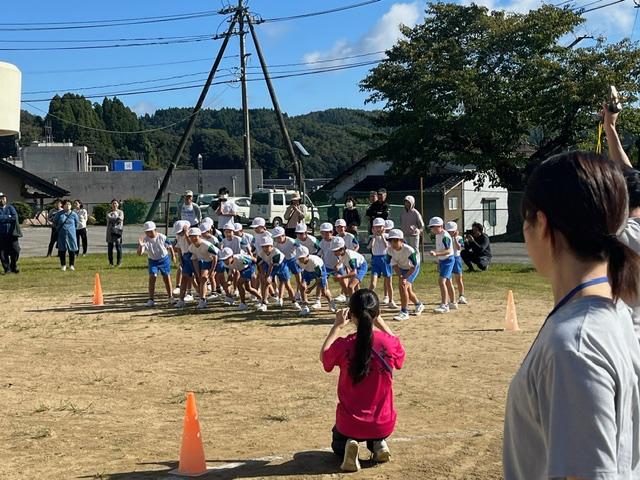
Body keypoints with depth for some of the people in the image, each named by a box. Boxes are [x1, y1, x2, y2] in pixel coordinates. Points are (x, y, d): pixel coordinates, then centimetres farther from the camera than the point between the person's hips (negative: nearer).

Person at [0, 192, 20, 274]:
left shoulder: (10, 207, 11)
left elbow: (15, 217, -5)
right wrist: (9, 217, -7)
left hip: (12, 233, 1)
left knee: (15, 250, -3)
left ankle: (13, 267, 16)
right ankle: (7, 269, 11)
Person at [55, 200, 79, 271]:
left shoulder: (73, 214, 0)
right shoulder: (59, 214, 1)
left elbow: (77, 223, 13)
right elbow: (56, 223, 16)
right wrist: (59, 229, 13)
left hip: (71, 234, 0)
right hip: (62, 235, 0)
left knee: (72, 250, 2)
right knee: (62, 250, 4)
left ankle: (71, 265, 15)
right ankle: (63, 265, 16)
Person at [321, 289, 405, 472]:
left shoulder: (342, 345, -20)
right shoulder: (390, 343, -17)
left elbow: (323, 356, 5)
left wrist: (337, 326, 7)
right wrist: (379, 321, 9)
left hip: (350, 424, -2)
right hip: (383, 425, 2)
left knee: (338, 443, 32)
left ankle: (345, 449, -1)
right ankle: (378, 444, 7)